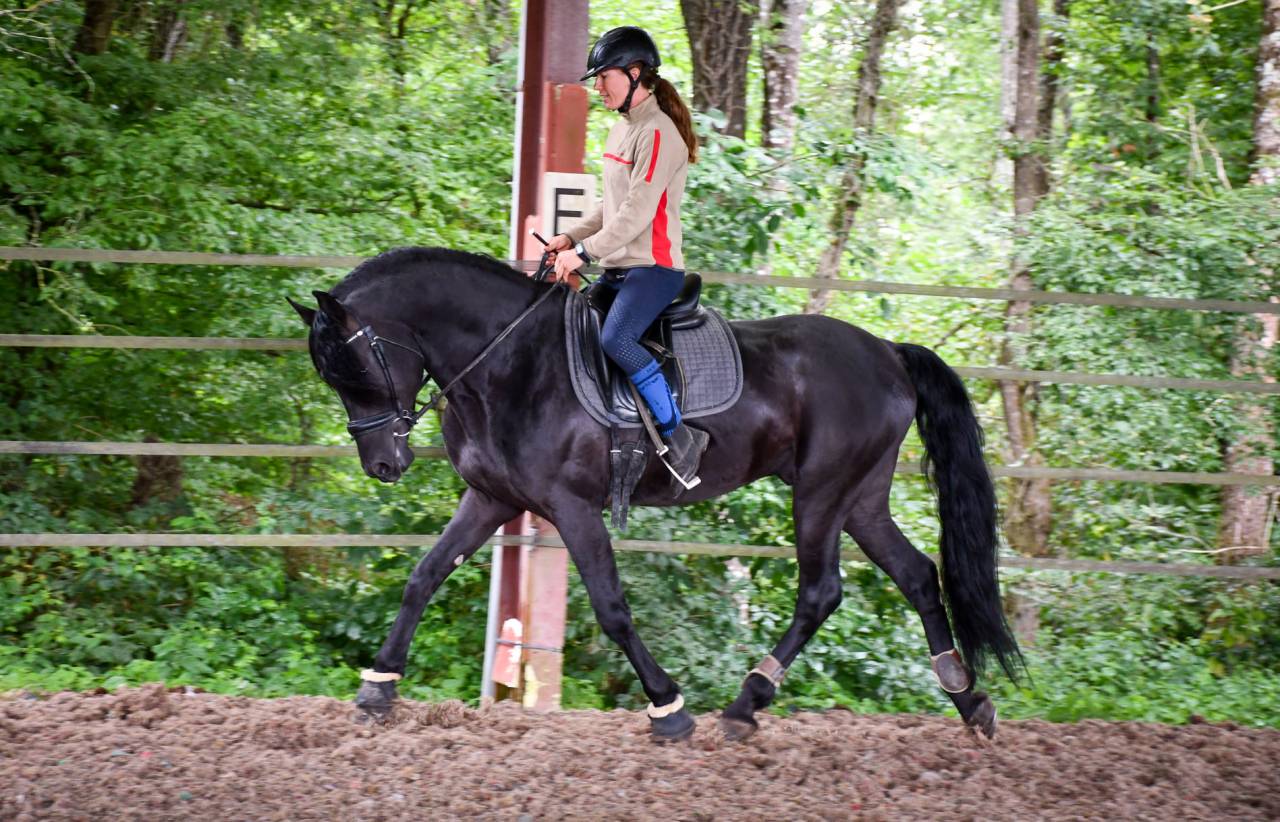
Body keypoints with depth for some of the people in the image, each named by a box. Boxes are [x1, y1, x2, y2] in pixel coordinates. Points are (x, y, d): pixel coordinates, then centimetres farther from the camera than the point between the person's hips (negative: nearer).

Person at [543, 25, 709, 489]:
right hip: (617, 268, 11)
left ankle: (680, 434, -23)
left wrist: (585, 252, -22)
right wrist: (572, 237, 10)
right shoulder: (623, 130, 16)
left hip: (654, 267, -11)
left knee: (616, 338, -31)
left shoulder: (659, 133, -14)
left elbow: (637, 212, -21)